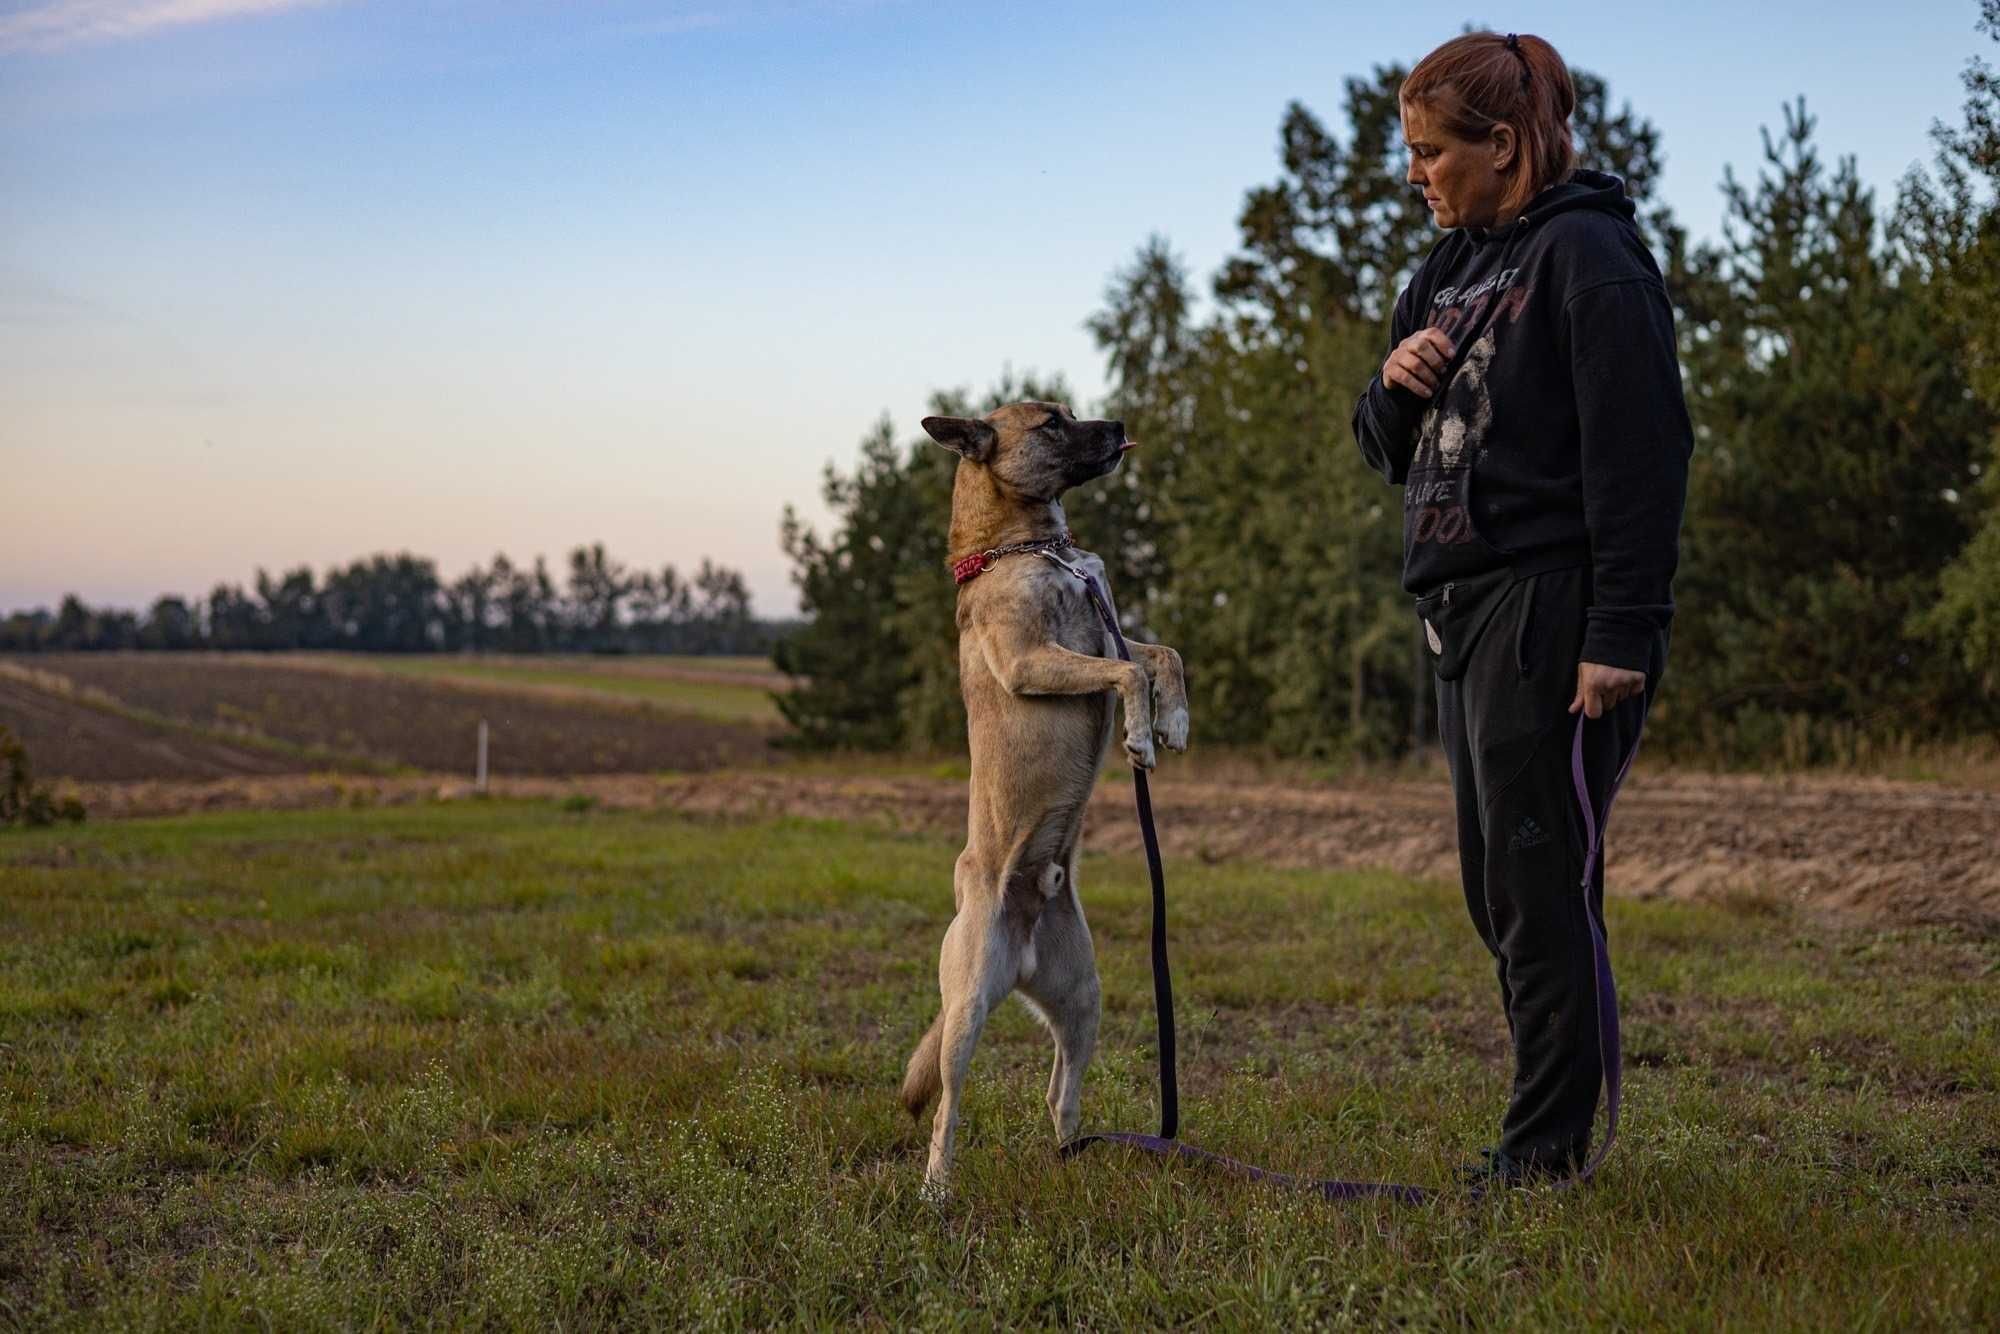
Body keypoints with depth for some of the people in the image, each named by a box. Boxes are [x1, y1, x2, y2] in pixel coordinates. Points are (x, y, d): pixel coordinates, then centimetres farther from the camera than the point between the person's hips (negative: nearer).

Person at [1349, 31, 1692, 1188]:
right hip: (1469, 613, 9)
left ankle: (1550, 1144, 3)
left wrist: (1621, 636, -21)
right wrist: (1394, 386, -1)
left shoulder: (1589, 255, -9)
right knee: (1500, 889, 13)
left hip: (1556, 614, -9)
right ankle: (1555, 1125, 22)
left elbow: (1641, 453, -16)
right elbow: (1394, 452, 22)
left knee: (1542, 883, -6)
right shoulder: (1453, 267, 17)